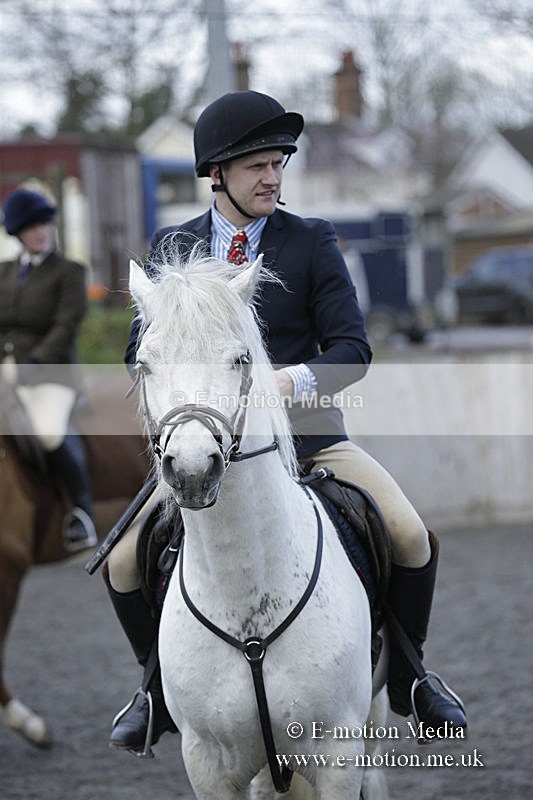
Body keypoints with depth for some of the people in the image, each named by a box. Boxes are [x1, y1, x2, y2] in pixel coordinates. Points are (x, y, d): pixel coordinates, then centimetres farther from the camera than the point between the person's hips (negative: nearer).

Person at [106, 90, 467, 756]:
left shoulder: (312, 243, 0)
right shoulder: (172, 247, 5)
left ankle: (404, 677, 9)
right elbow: (141, 349, 5)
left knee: (413, 539, -16)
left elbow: (351, 349, -5)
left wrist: (290, 380, -25)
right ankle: (163, 689, 14)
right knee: (124, 564, -10)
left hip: (304, 432, -1)